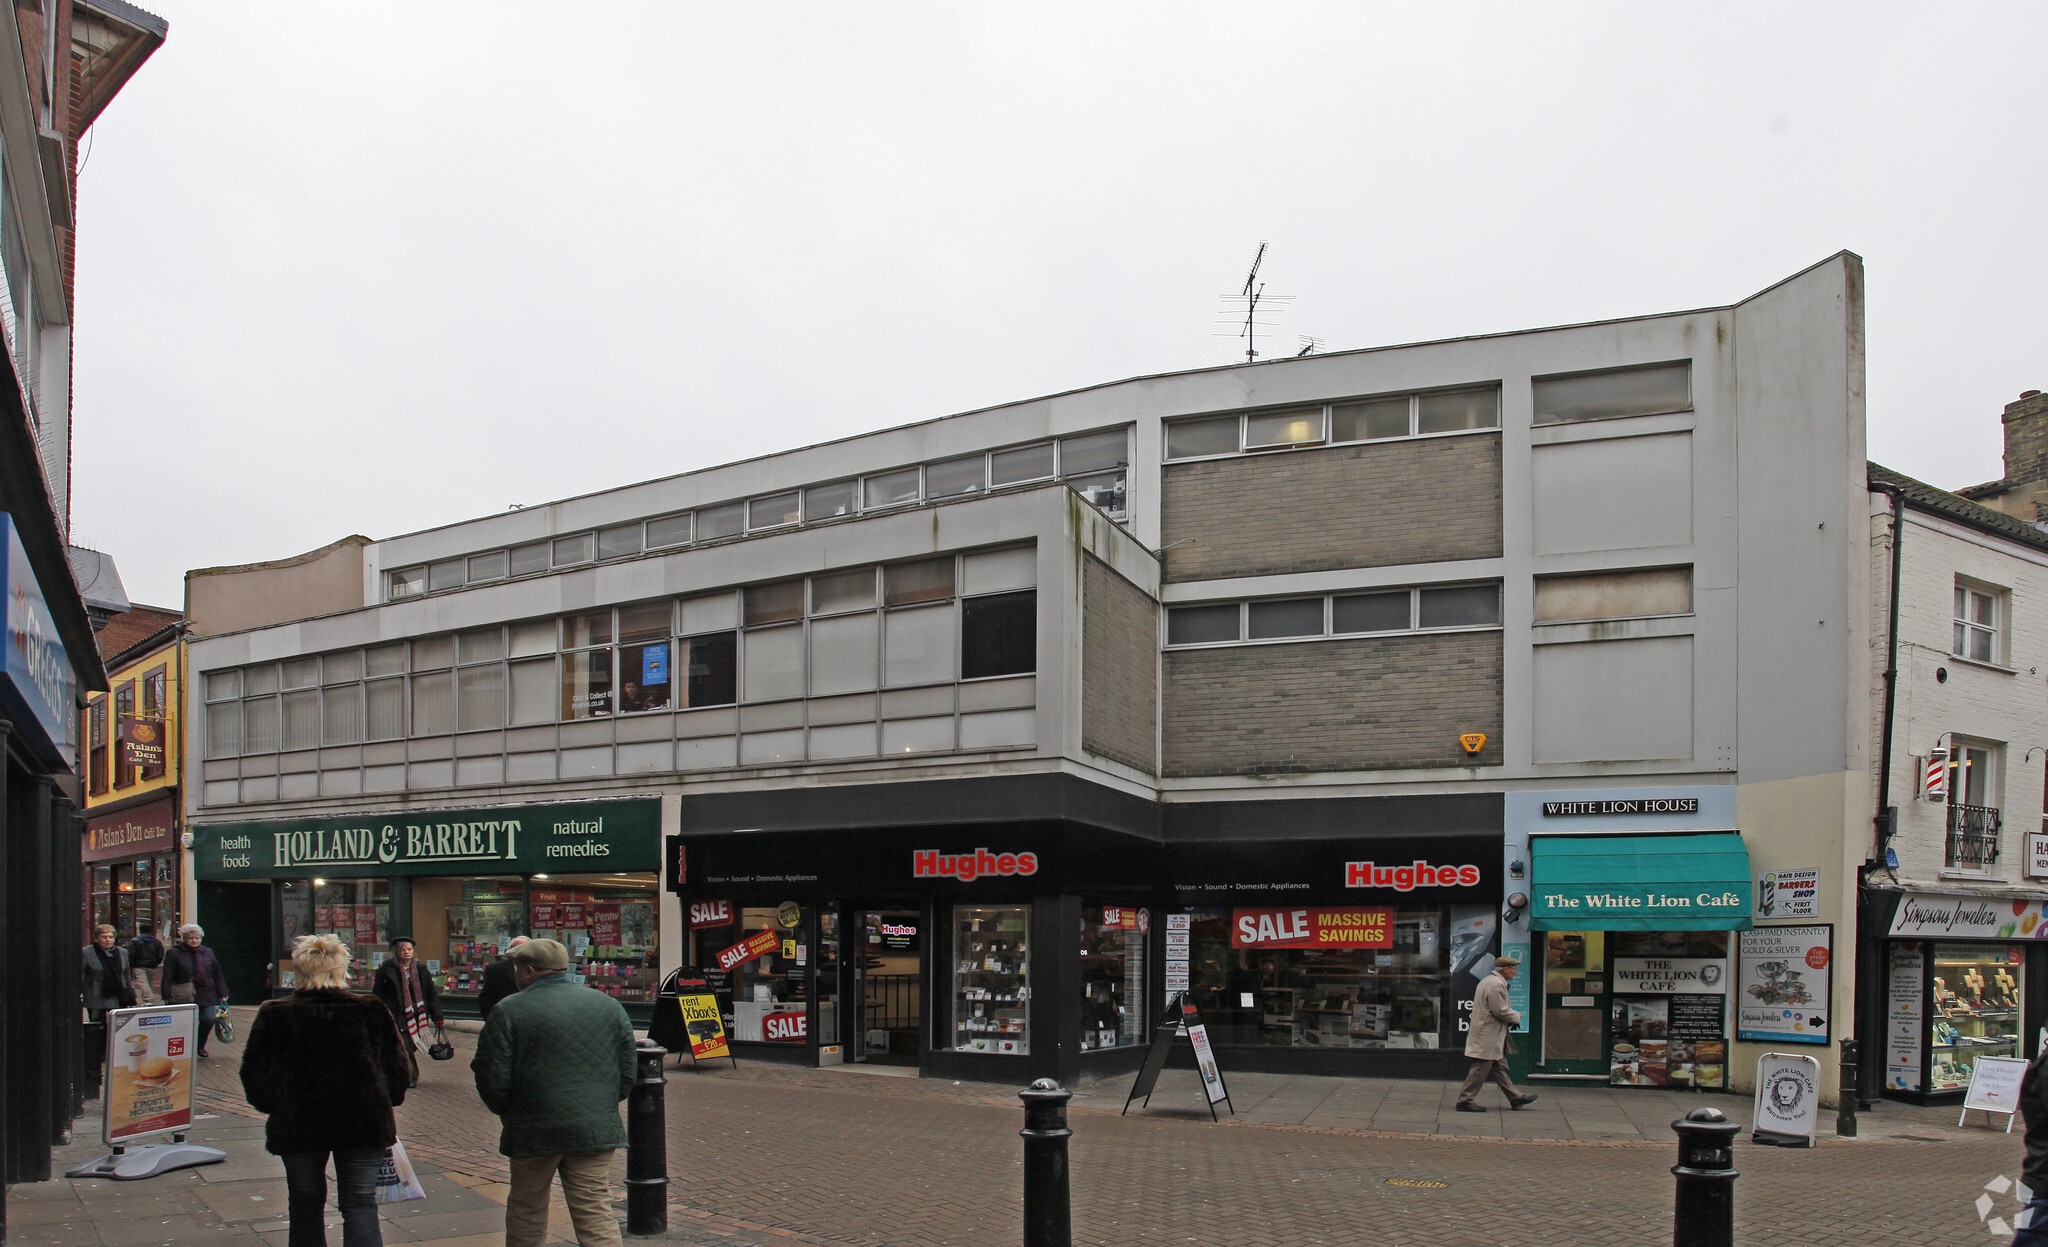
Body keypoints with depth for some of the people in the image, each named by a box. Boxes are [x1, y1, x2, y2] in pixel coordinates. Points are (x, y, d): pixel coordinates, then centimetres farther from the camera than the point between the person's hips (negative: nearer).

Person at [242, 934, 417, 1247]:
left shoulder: (274, 1015, -7)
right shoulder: (371, 1012, -7)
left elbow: (255, 1079, -4)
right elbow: (400, 1071, -2)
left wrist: (277, 1108, 13)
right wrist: (383, 1103, 16)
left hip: (296, 1126, 1)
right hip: (363, 1124, 0)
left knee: (305, 1204, 18)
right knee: (360, 1204, 4)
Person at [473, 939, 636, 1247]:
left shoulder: (508, 1011, -6)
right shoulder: (609, 1005, 6)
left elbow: (492, 1080, -6)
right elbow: (627, 1074, 9)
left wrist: (505, 1112, 12)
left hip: (535, 1130, -2)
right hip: (596, 1128, 3)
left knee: (526, 1211, 16)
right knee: (596, 1212, 3)